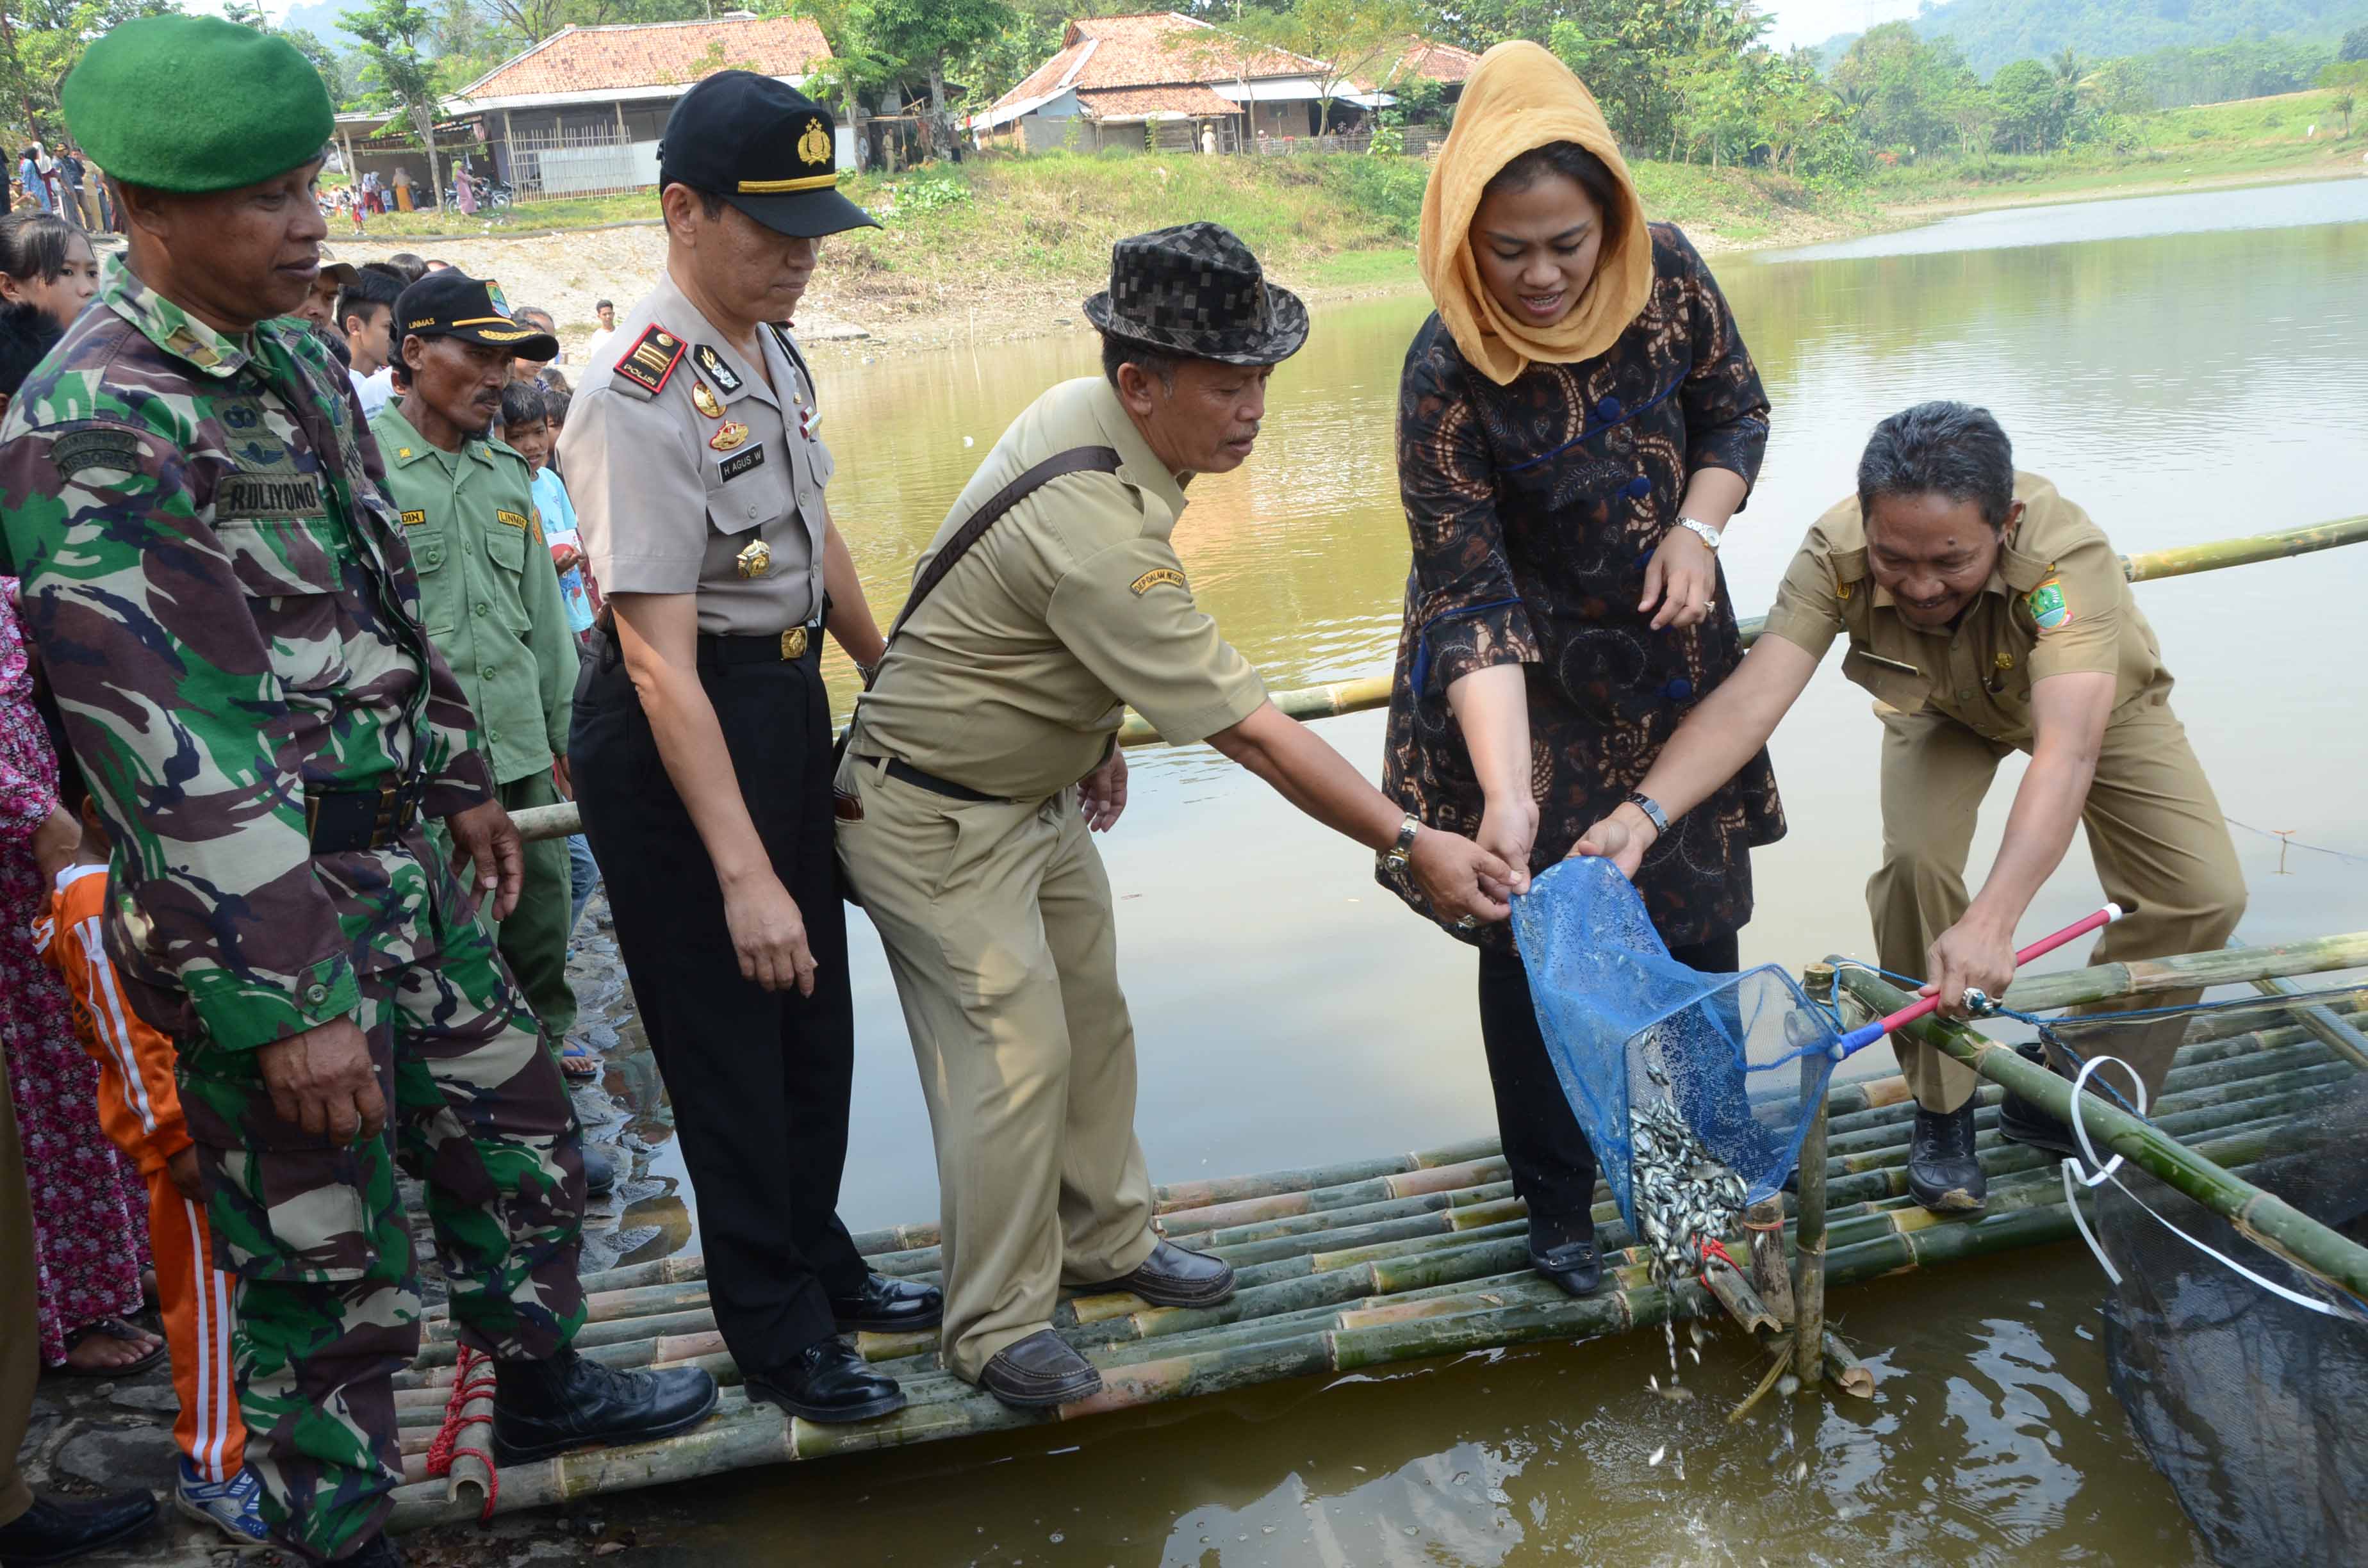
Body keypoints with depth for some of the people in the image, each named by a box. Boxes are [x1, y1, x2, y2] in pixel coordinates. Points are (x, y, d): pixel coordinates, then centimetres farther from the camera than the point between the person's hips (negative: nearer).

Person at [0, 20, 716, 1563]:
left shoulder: (300, 361, 6)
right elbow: (172, 752, -25)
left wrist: (463, 783, 21)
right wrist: (287, 1003, -24)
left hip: (401, 872, 9)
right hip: (259, 918, -8)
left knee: (518, 1127, 22)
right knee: (330, 1270, 5)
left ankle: (542, 1381, 46)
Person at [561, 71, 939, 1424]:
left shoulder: (776, 353, 2)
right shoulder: (642, 402, -25)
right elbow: (658, 659, -29)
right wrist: (743, 872, -31)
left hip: (792, 696, 9)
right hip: (679, 731, -9)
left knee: (816, 1010, 20)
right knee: (731, 1036, 6)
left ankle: (820, 1260, 41)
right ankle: (776, 1332, 24)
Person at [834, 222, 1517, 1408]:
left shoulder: (1083, 416, -6)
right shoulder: (1095, 530, -35)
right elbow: (1246, 732, -32)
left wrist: (1091, 735, 16)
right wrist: (1411, 845, -28)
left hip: (1038, 793, 10)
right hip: (937, 821, -9)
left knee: (1090, 1019, 16)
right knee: (1014, 1057, -4)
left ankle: (1103, 1237, 34)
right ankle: (996, 1325, 13)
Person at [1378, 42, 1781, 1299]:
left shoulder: (1665, 274, -12)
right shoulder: (1448, 375, -25)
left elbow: (1734, 410, 5)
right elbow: (1470, 604, -28)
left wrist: (1698, 524, -16)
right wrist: (1504, 794, -36)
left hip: (1670, 654, 4)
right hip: (1531, 688, -4)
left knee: (1697, 923, 13)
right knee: (1535, 945, 3)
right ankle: (1557, 1208, 24)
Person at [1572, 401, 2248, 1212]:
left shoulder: (2068, 554, -44)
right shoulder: (1837, 552, -37)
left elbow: (2067, 749, -56)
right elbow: (1749, 698, -46)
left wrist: (1991, 920, -69)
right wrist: (1640, 818, -63)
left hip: (2093, 696, 0)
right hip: (1944, 707, 1)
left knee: (2204, 897, -14)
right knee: (1915, 858, -26)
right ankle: (1941, 1110, -4)